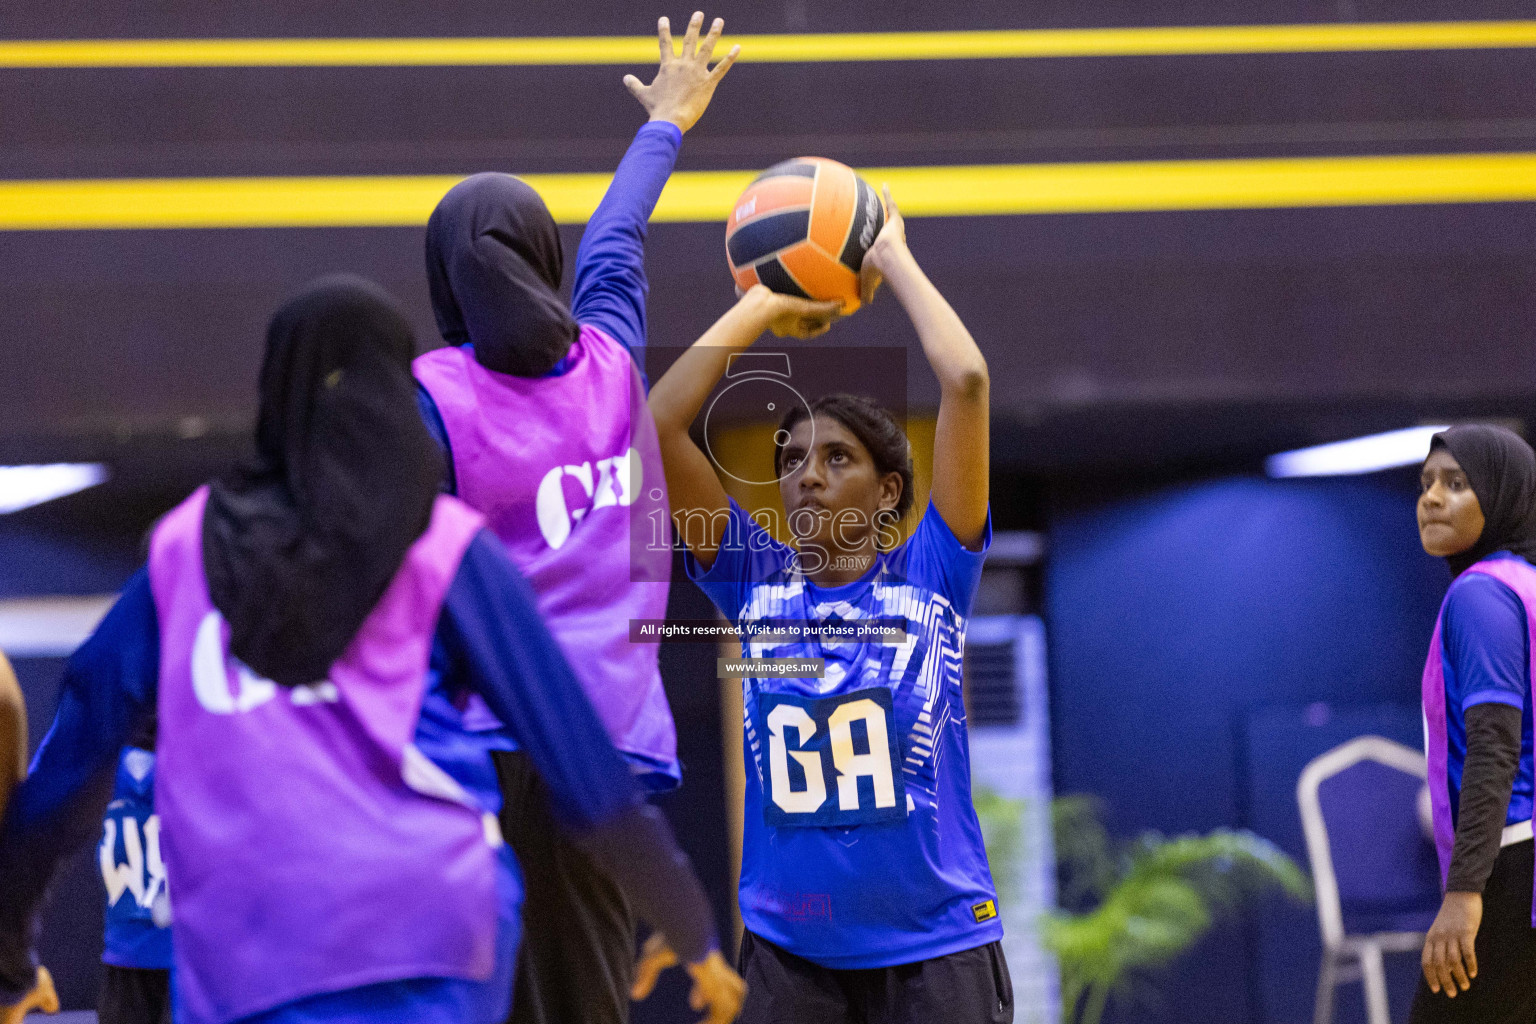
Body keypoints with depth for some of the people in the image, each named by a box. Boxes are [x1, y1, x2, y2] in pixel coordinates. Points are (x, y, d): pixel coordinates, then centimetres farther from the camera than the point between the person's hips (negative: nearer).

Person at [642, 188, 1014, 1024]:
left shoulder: (931, 576, 1)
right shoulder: (755, 584, 6)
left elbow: (965, 382, -8)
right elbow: (659, 423, -1)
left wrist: (893, 259, 3)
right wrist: (761, 307, 6)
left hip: (937, 948, -2)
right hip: (791, 953, 2)